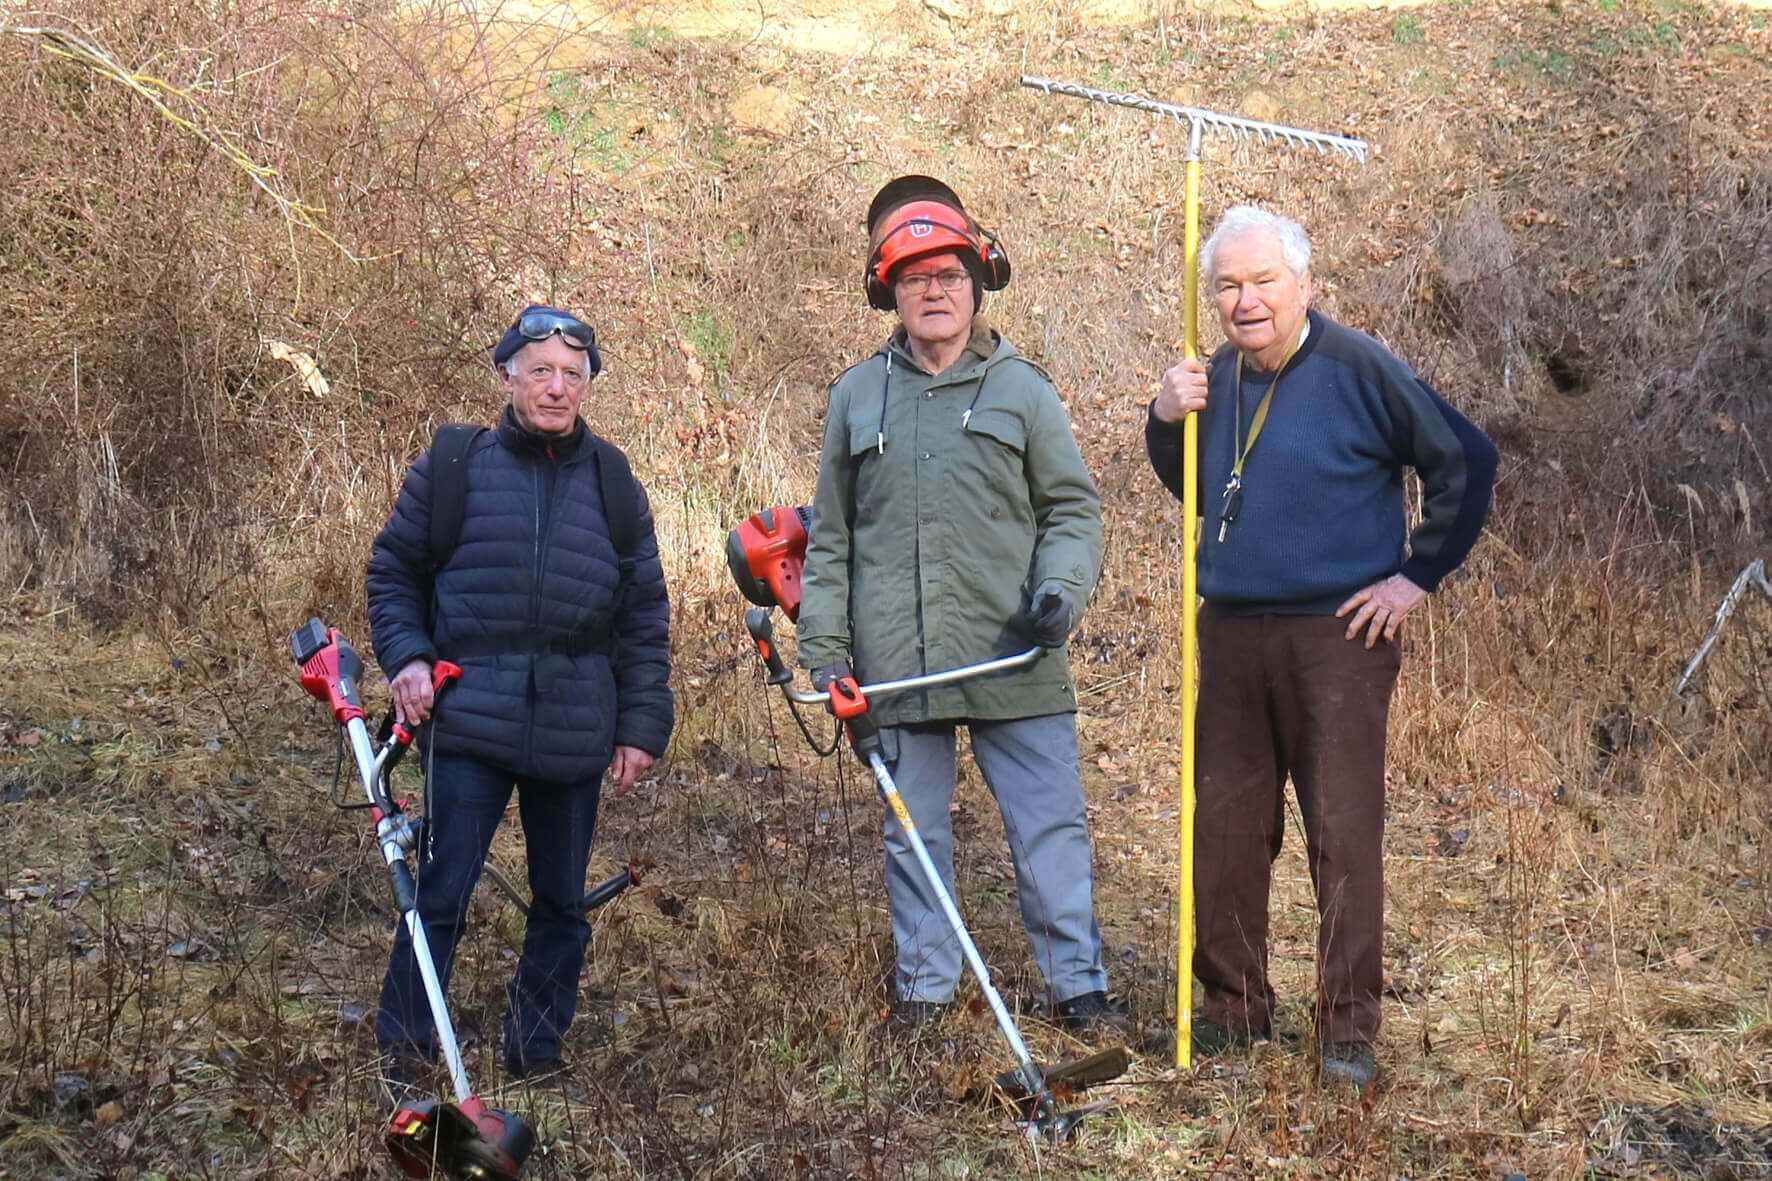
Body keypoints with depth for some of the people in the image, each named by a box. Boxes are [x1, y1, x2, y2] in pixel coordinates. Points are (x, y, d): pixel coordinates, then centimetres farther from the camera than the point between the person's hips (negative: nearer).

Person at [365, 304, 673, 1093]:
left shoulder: (613, 483, 10)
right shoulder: (451, 467, 3)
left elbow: (645, 614, 12)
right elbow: (393, 572, 12)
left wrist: (642, 724, 6)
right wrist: (405, 656, -5)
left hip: (576, 729, 3)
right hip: (468, 725, -3)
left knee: (562, 900, 11)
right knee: (442, 891, -5)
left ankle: (536, 1045, 25)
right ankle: (403, 1043, 9)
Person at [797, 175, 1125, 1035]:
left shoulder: (1021, 390, 5)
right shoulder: (856, 398, 10)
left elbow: (1073, 508, 7)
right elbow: (829, 536, 14)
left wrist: (1060, 590, -11)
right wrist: (824, 643, 7)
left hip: (1013, 659, -2)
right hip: (897, 665, 2)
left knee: (1051, 825, 1)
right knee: (913, 833, 10)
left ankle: (1077, 981, 11)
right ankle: (925, 982, 22)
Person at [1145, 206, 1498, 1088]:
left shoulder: (1359, 370, -8)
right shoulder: (1216, 380, 9)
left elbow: (1465, 462, -4)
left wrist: (1418, 573, -5)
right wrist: (1166, 422, 2)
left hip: (1337, 635, -6)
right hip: (1230, 635, 6)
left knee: (1344, 832, -3)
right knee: (1225, 827, 10)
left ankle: (1349, 1028, 5)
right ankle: (1233, 1006, 23)